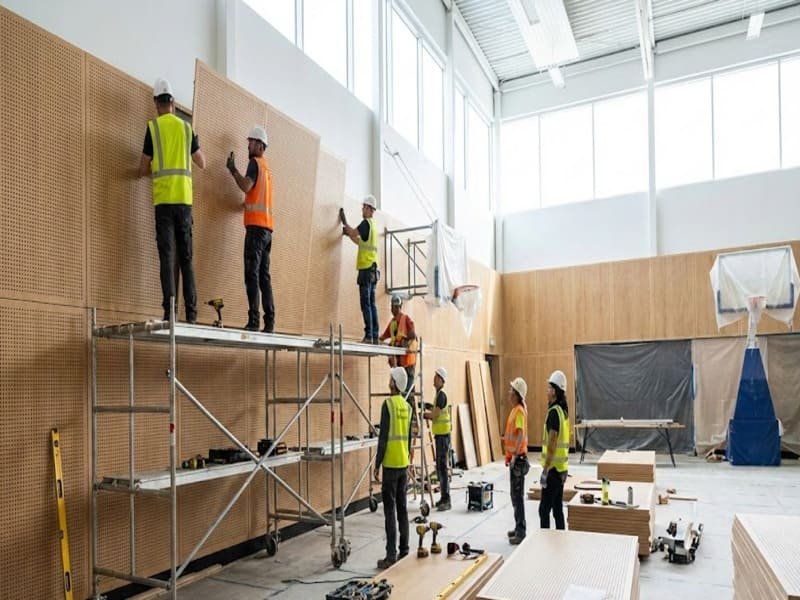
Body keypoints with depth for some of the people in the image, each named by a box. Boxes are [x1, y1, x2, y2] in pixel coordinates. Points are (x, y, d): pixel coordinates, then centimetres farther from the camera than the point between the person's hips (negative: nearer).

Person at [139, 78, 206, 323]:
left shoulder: (153, 126, 4)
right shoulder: (186, 127, 12)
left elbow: (143, 169, 6)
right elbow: (202, 163, 23)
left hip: (164, 199, -3)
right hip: (185, 199, 3)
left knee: (167, 256, -4)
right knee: (186, 257, 5)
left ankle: (169, 311, -9)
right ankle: (191, 313, 3)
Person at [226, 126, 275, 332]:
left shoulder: (255, 162, -1)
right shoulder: (267, 167, 24)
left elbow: (246, 186, -15)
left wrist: (233, 169, -4)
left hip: (256, 225, -8)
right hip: (267, 226, 8)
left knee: (252, 274, -11)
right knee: (264, 275, 6)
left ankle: (254, 320, -15)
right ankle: (269, 322, 3)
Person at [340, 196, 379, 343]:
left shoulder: (366, 222, -6)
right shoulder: (372, 225, 21)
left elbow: (354, 233, -15)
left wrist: (344, 222, -2)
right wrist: (348, 233, 26)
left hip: (366, 269, -9)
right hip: (372, 269, 9)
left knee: (366, 304, -10)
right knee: (371, 304, 8)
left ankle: (369, 336, -12)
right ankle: (374, 336, 7)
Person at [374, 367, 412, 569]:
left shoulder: (388, 403, -13)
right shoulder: (407, 406, 8)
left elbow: (383, 436, -15)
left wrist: (377, 464, -9)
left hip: (391, 464, -7)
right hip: (403, 464, 7)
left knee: (390, 510, -3)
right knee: (402, 508, 12)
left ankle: (391, 555, 0)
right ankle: (404, 551, 18)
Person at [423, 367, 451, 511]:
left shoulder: (442, 395, -15)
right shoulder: (438, 395, 16)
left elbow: (435, 415, -19)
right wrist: (427, 413, 6)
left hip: (443, 435, -10)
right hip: (439, 434, 10)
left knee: (443, 467, -8)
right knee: (439, 467, 14)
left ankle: (447, 500, -5)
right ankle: (443, 497, 21)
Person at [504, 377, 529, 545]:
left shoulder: (519, 411, -17)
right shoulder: (514, 410, 13)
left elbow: (521, 434, -28)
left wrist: (515, 455, -32)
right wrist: (509, 455, 24)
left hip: (518, 458, -10)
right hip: (514, 457, 10)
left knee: (518, 495, -5)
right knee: (515, 495, 16)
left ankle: (521, 532, 2)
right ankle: (518, 528, 26)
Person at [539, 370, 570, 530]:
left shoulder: (554, 412, -18)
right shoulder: (563, 411, 11)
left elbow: (552, 445, -21)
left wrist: (545, 471, -18)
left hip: (553, 469, -9)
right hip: (561, 468, 9)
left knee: (544, 509, -4)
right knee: (557, 508, 14)